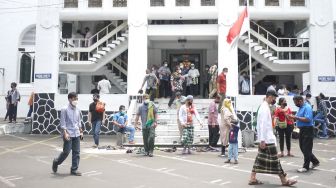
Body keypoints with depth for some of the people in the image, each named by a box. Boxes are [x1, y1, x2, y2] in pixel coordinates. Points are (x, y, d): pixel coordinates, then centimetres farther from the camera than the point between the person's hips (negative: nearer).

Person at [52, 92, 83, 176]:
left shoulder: (78, 110, 9)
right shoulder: (65, 109, -8)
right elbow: (63, 123, -10)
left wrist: (81, 131, 14)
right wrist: (65, 133, -17)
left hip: (76, 134, 6)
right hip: (68, 134, -5)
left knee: (76, 152, 4)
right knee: (66, 151, -1)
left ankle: (74, 169, 13)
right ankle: (56, 162, 27)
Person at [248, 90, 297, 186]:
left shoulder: (264, 106, 14)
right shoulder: (265, 108, -16)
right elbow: (263, 125, -21)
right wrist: (262, 140, -22)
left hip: (265, 138, 10)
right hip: (267, 139, -10)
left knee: (260, 159, 10)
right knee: (274, 159, -1)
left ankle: (253, 179, 13)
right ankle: (284, 180, 8)